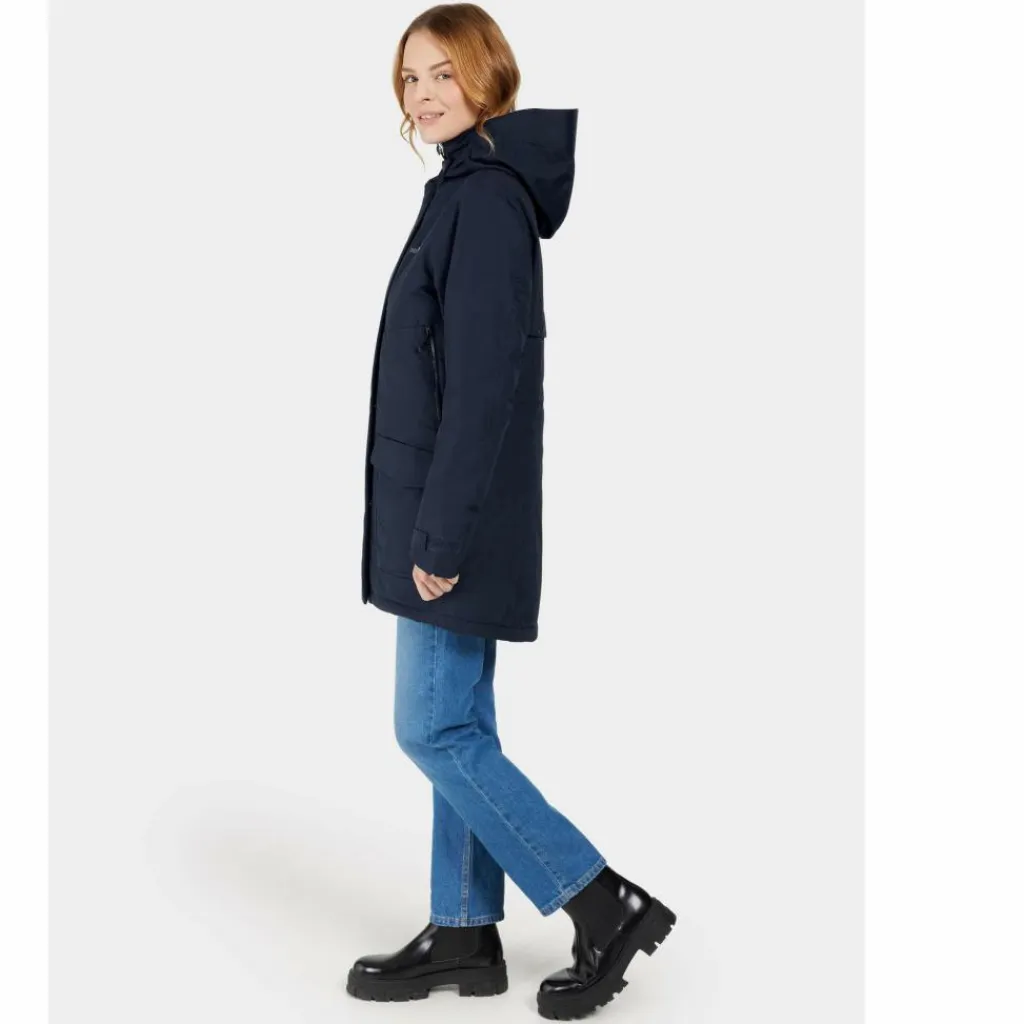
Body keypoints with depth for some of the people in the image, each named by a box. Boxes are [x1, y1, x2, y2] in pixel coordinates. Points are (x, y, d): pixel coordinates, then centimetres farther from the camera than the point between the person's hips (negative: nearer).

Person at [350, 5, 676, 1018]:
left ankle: (607, 905, 2)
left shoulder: (486, 196, -15)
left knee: (434, 732, -5)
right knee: (457, 726, 13)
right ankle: (465, 934, 23)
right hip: (446, 512, 10)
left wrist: (442, 531, -22)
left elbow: (484, 379, -22)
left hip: (460, 514, -10)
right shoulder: (467, 191, 15)